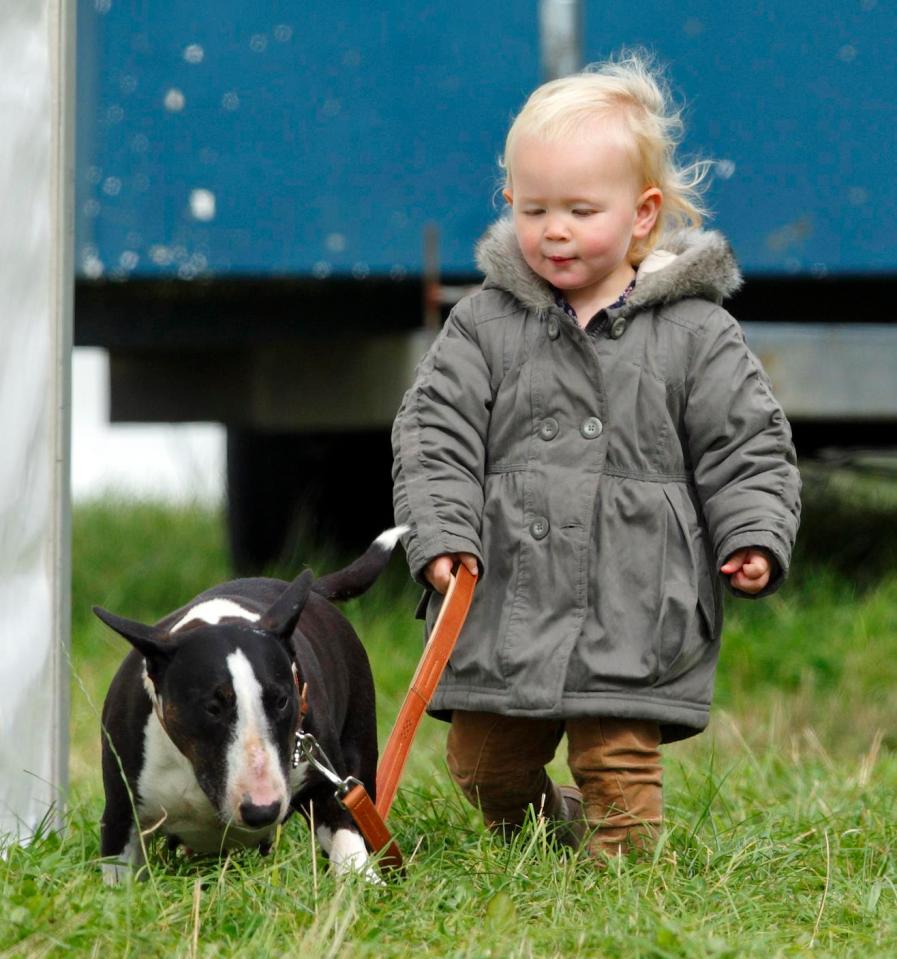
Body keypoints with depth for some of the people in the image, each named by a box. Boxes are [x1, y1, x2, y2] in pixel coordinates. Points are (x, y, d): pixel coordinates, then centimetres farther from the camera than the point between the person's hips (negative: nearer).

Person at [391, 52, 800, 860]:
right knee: (485, 764, 10)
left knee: (618, 765, -9)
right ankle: (548, 833, 37)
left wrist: (755, 539, -11)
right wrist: (440, 536, -11)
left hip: (632, 612, -3)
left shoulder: (695, 335, 1)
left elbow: (745, 446, 4)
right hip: (505, 605, 3)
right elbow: (435, 435, 2)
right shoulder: (486, 325, 5)